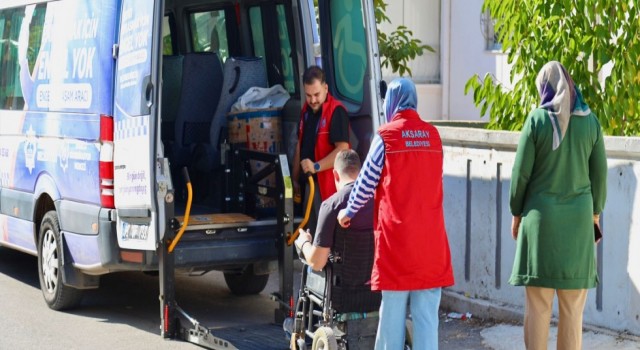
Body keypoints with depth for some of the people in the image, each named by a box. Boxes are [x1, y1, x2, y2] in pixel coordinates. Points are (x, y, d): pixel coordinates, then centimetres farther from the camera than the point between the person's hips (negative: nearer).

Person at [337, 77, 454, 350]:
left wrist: (348, 212, 14)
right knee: (427, 312, 4)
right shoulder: (433, 135, 7)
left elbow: (367, 181, -1)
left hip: (397, 233, -3)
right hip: (430, 235, 3)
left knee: (393, 309, 5)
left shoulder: (386, 136, -6)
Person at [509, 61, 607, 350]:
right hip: (578, 218, 2)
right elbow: (600, 173, 5)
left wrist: (516, 214, 7)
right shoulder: (589, 120, 1)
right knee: (573, 307, 6)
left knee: (538, 304, 3)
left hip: (541, 217, -2)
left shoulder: (537, 119, -6)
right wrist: (595, 212, 18)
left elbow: (521, 172, -5)